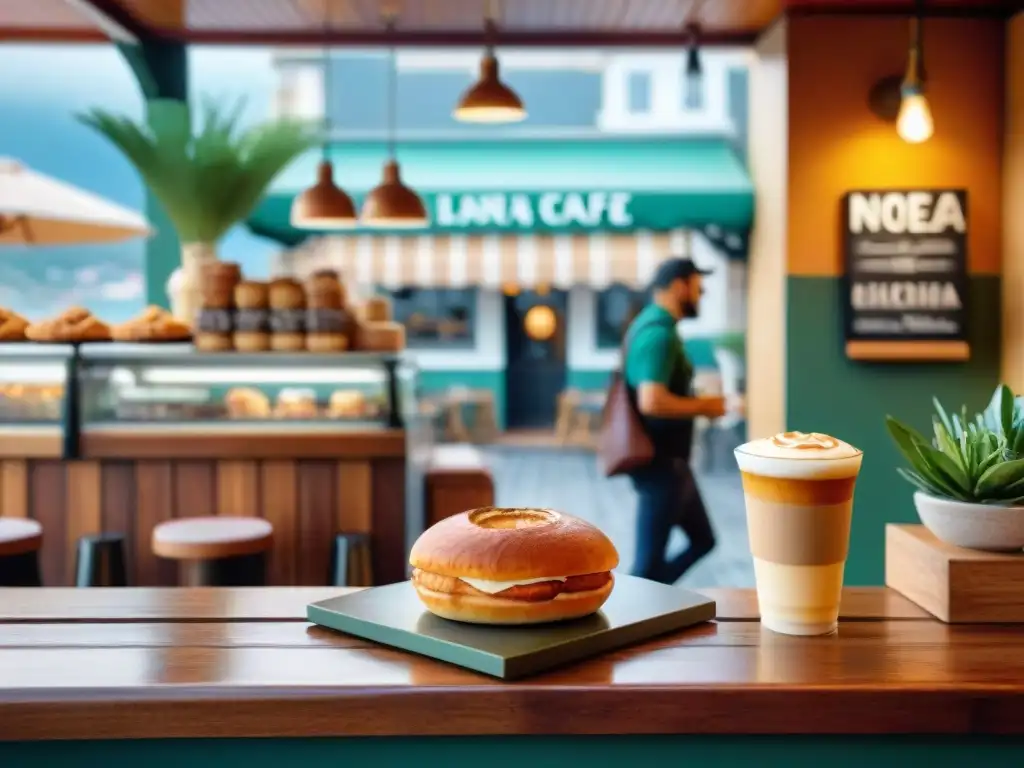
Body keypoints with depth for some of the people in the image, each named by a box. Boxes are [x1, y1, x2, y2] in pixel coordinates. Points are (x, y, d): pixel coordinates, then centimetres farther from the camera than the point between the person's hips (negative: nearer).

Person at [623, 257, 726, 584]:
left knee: (702, 540, 18)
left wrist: (697, 403, 11)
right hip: (661, 463, -10)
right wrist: (704, 406, -17)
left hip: (670, 461, 10)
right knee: (650, 558, 0)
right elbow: (652, 402, -30)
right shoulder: (659, 333, -20)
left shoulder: (652, 325, 13)